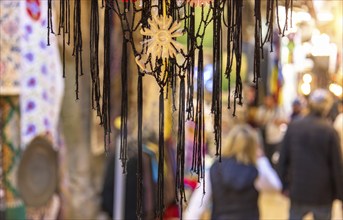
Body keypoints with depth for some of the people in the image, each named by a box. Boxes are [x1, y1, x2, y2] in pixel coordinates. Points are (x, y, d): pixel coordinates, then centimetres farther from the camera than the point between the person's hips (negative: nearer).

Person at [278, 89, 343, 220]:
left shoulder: (293, 127, -3)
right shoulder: (330, 131, -12)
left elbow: (283, 159, 0)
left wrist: (285, 185, 10)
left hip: (297, 191, 2)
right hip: (323, 195, -2)